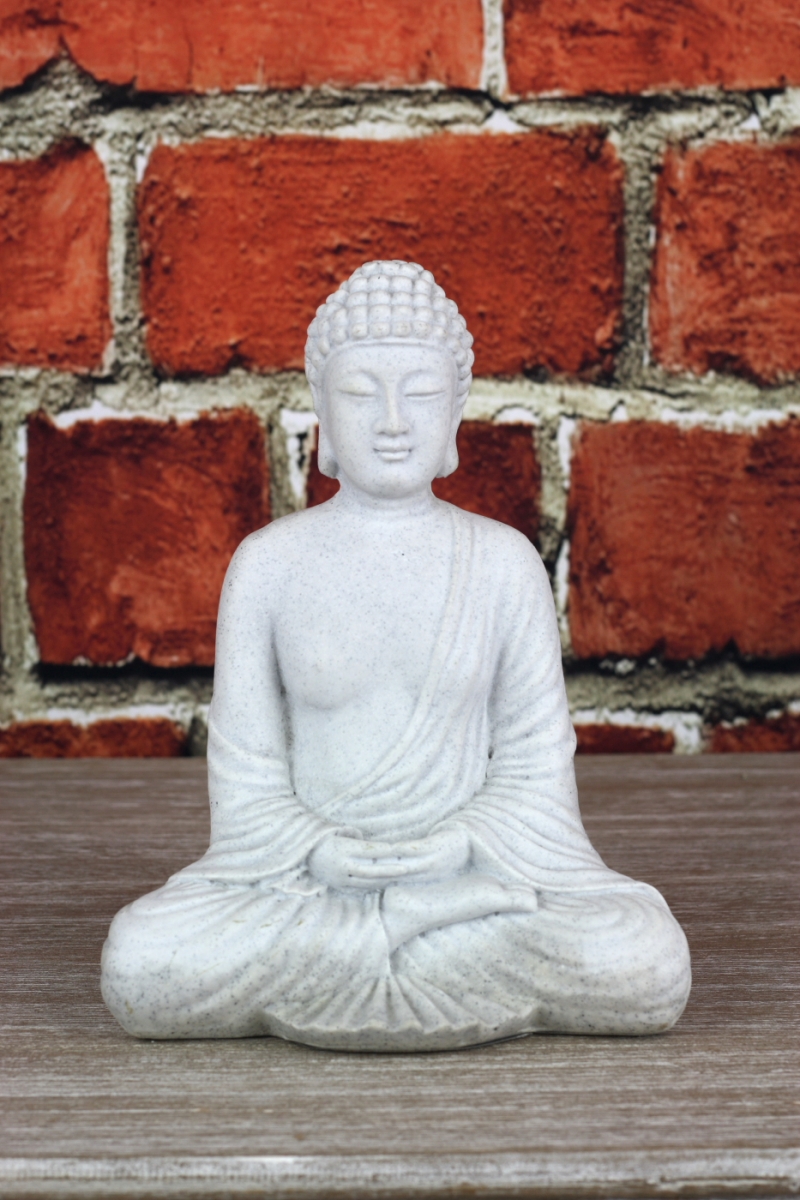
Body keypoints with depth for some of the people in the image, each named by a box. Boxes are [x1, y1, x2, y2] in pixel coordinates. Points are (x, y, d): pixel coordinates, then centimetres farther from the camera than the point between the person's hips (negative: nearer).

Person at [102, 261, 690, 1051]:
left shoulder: (504, 562, 0)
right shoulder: (268, 563, -1)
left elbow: (535, 759, 2)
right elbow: (245, 769, 1)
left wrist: (459, 849, -15)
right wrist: (320, 855, -17)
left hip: (473, 871, 0)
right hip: (304, 880, 0)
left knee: (646, 967, -28)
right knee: (140, 968, -29)